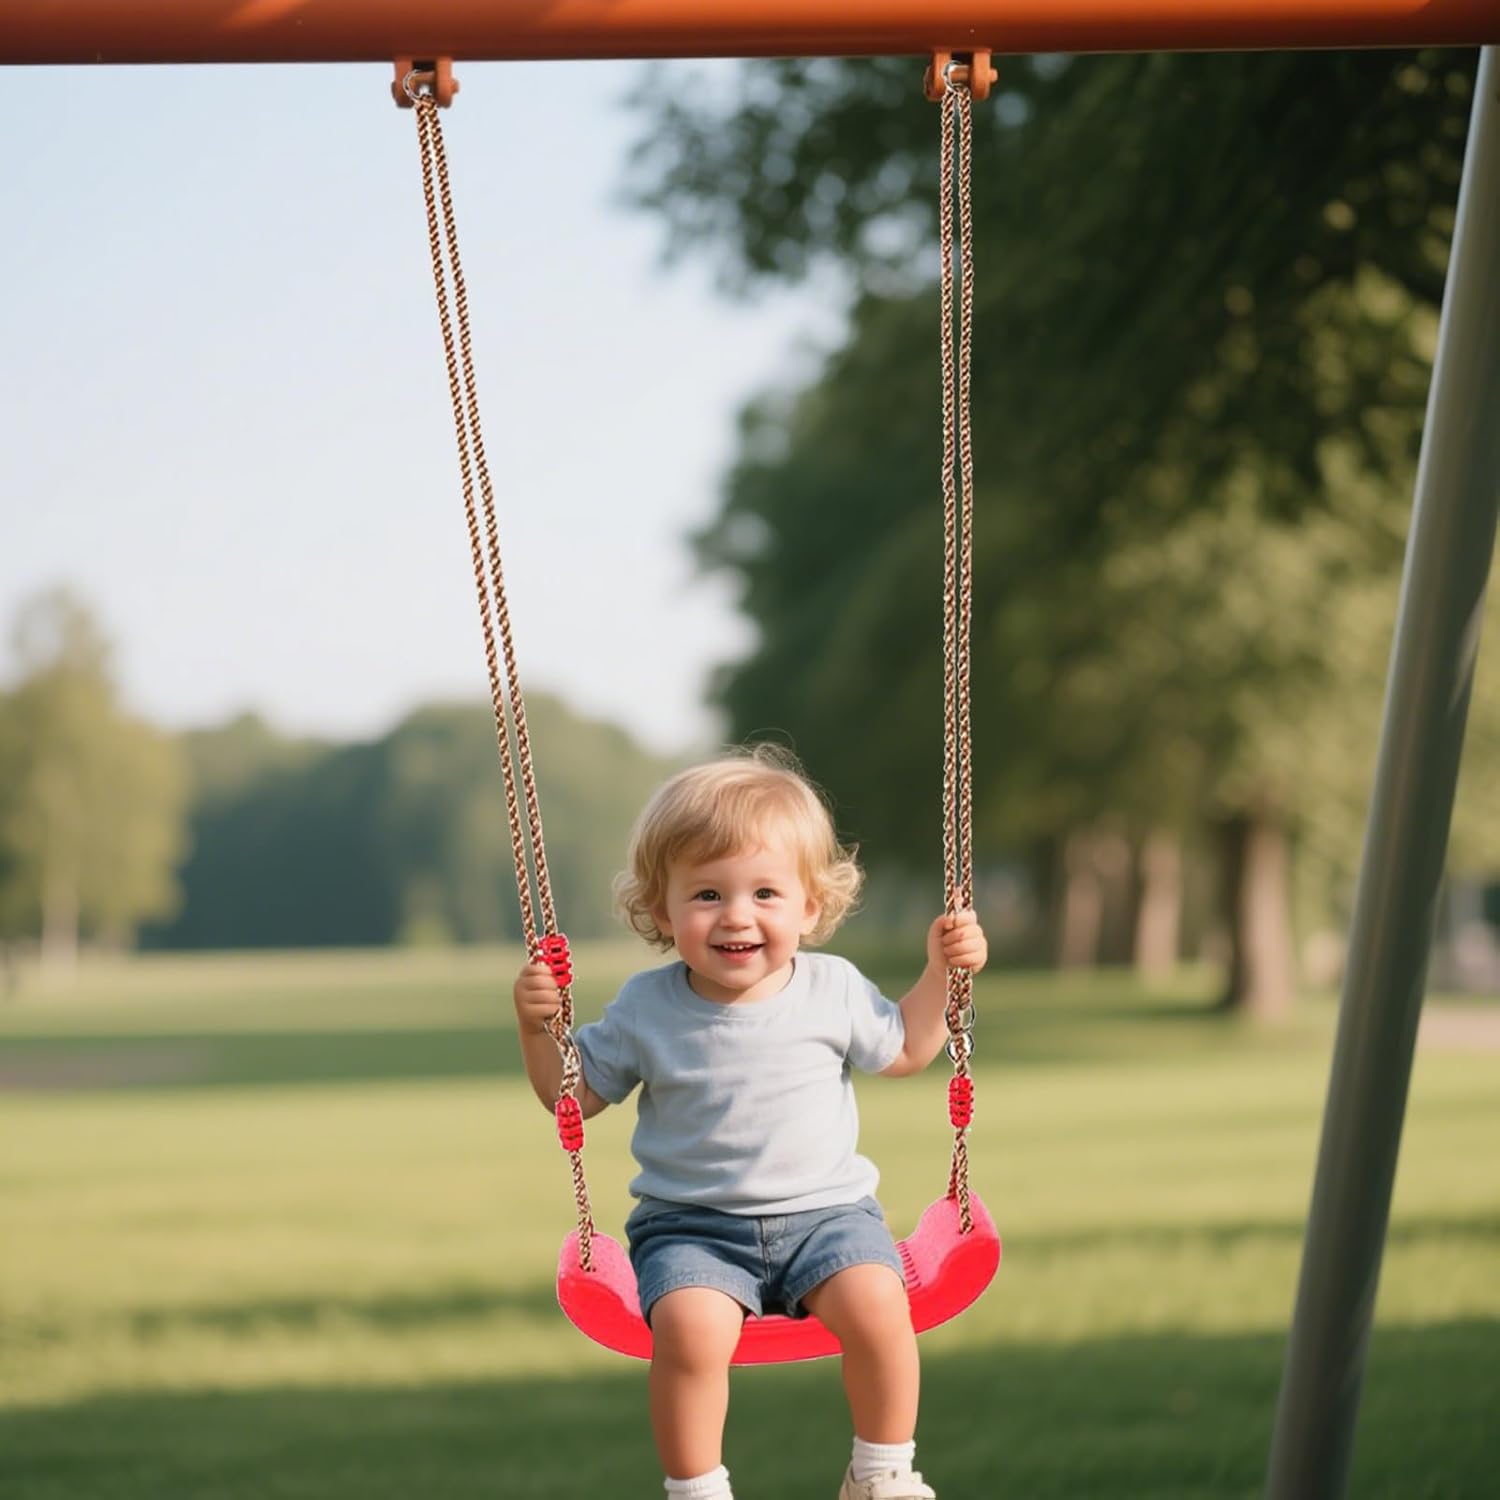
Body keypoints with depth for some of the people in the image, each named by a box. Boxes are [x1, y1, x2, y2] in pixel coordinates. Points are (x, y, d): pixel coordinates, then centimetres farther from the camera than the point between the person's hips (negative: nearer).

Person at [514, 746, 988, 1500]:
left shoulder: (833, 990, 1)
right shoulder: (646, 1008, -3)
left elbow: (904, 1050, 20)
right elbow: (575, 1095, 8)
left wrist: (940, 971, 9)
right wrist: (538, 1025, -8)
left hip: (825, 1210, 1)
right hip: (692, 1224, -1)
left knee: (874, 1303, -27)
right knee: (688, 1323, -31)